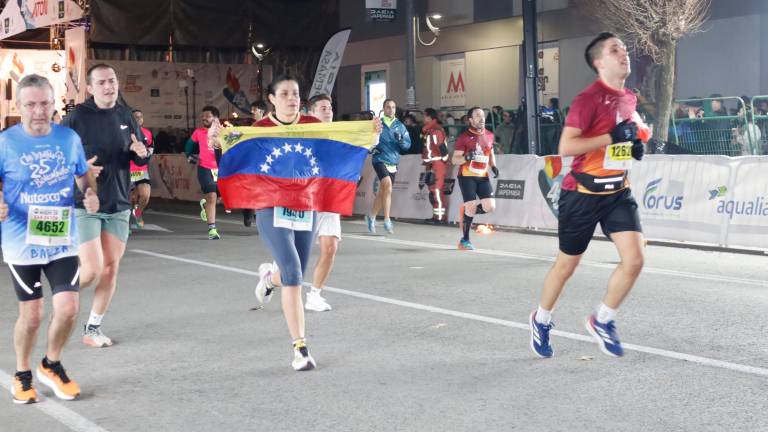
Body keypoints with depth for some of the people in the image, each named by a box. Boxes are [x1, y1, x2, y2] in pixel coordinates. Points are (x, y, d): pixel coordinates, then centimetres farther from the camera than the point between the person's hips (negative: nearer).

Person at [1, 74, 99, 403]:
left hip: (62, 241, 2)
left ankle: (51, 366, 23)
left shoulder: (69, 138, -1)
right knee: (31, 315, 5)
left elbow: (84, 176, 13)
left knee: (68, 308, -6)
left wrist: (91, 195, -8)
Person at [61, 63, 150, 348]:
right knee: (92, 269, -10)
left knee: (111, 269, 6)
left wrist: (142, 153, -10)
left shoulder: (125, 117, 5)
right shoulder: (76, 118, -9)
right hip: (84, 206, -5)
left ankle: (93, 327, 21)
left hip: (118, 207, 5)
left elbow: (140, 159, 13)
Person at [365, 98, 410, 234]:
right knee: (388, 185, -25)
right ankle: (387, 221, -22)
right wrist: (372, 148, -9)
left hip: (393, 162, 4)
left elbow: (408, 144, 4)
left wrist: (401, 141, -16)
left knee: (382, 192, 14)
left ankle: (371, 217, 35)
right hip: (380, 160, -4)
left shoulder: (400, 126, 7)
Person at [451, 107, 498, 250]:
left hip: (483, 176, 5)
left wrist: (493, 166, 6)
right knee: (471, 207, -11)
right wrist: (466, 157, -26)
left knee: (490, 207, -9)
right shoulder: (464, 136, -6)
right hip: (467, 176, -5)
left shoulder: (489, 135, 9)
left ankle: (466, 212, 21)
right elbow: (454, 159, -6)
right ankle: (464, 240, 5)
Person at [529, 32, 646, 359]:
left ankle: (602, 321, 14)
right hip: (583, 193, -6)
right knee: (567, 264, 9)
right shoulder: (589, 99, -17)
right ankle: (541, 320, 33)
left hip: (618, 192, 6)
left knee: (634, 260, -9)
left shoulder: (629, 98, 7)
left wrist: (635, 145, 6)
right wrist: (612, 137, -28)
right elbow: (565, 147, -26)